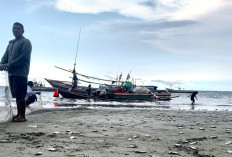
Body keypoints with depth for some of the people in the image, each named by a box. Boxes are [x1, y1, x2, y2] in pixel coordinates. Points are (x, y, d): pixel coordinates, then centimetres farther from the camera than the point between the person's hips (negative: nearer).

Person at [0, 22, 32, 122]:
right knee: (16, 95, 10)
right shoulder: (11, 43, 23)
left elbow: (24, 57, -13)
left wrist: (9, 65, -16)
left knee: (20, 95, -8)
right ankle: (18, 114, 17)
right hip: (11, 73, 7)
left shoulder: (25, 42, -1)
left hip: (20, 73, -7)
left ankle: (22, 116, -4)